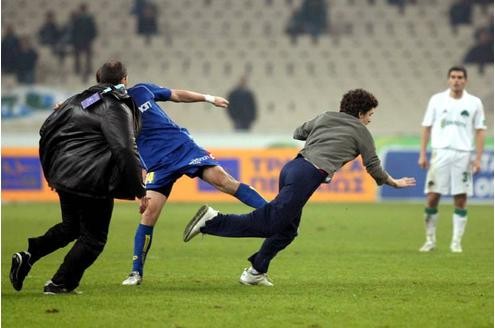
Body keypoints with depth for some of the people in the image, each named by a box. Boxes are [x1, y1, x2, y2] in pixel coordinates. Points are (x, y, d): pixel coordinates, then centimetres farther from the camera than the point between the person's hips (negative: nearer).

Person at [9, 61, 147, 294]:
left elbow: (46, 131, 16)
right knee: (93, 238, 6)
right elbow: (125, 151, -20)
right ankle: (59, 284, 3)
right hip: (93, 182, -8)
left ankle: (28, 255, 8)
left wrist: (51, 171, 25)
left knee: (70, 226, 25)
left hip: (63, 176, 8)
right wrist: (140, 191, -16)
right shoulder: (118, 109, -10)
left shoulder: (78, 100, 13)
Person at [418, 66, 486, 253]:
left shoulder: (474, 103, 5)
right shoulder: (437, 100, 6)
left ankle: (456, 243, 5)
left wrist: (478, 159, -2)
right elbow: (426, 127, 9)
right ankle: (430, 240, 8)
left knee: (461, 199, -1)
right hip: (440, 153, 0)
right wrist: (422, 154, 2)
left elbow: (480, 131, 6)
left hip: (463, 155, 0)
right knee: (432, 197, -3)